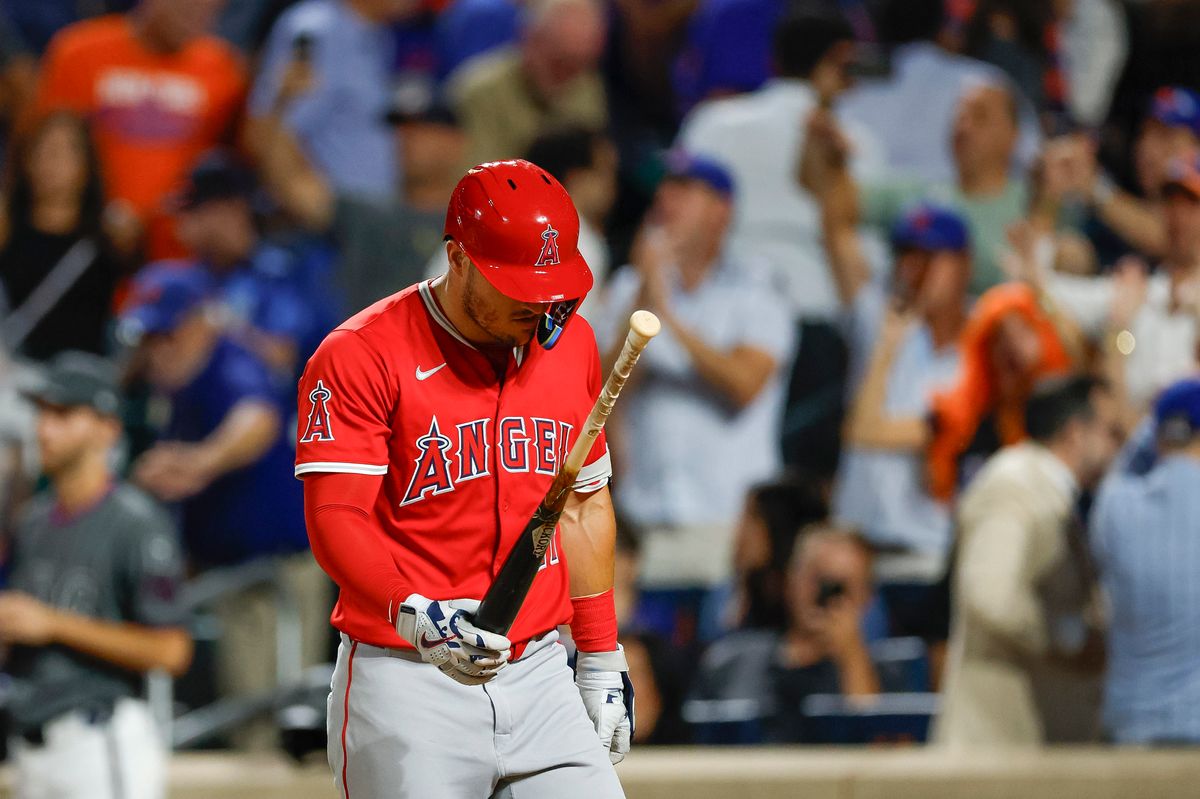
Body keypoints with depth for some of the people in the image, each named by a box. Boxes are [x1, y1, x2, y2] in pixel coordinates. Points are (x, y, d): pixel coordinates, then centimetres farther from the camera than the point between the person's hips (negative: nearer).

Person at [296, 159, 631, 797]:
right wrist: (415, 615, -34)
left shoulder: (569, 342, 11)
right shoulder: (361, 356, -9)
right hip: (406, 691, -5)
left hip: (541, 675, 5)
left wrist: (601, 657, 19)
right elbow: (335, 517, -17)